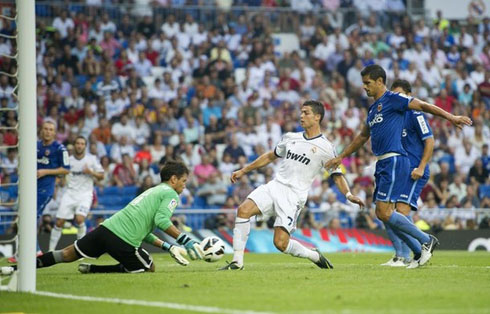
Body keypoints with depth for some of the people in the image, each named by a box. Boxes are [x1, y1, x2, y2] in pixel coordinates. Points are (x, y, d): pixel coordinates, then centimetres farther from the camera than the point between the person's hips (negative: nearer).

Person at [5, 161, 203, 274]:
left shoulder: (152, 192, 31)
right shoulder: (170, 194, 4)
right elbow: (161, 221, -15)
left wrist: (168, 247, 27)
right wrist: (186, 241, -11)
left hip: (106, 227, 7)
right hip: (124, 241, -7)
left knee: (68, 254, 16)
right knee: (149, 269, 12)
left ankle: (20, 267, 0)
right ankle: (92, 270, -1)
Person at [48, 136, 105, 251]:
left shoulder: (92, 159, 2)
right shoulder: (68, 160, 6)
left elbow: (101, 176, 3)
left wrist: (91, 172, -14)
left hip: (85, 194, -2)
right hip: (70, 193, 2)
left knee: (79, 219, -25)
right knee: (59, 222, -4)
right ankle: (51, 249, 7)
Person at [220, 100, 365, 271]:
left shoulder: (325, 148, 1)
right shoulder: (290, 138, 16)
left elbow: (337, 175, 4)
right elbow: (270, 156, 28)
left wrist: (348, 194, -14)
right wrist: (243, 170, 28)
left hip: (294, 196, -5)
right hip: (274, 186, 5)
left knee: (280, 243, -15)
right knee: (244, 209, -21)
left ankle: (314, 256, 15)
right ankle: (237, 261, -16)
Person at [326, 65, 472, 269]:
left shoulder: (392, 99, -4)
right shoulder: (373, 108, 22)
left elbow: (422, 106, -11)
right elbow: (363, 137, 35)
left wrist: (450, 117, -21)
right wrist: (341, 157, 39)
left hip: (394, 161, -9)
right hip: (383, 164, 9)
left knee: (384, 212, -14)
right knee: (382, 214, 4)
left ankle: (426, 240, -2)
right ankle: (419, 252, 9)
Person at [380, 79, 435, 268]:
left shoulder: (415, 114, -7)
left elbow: (430, 141, -11)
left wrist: (421, 167, -18)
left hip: (414, 172, -9)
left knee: (402, 210, -17)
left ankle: (404, 257, -13)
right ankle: (400, 254, 11)